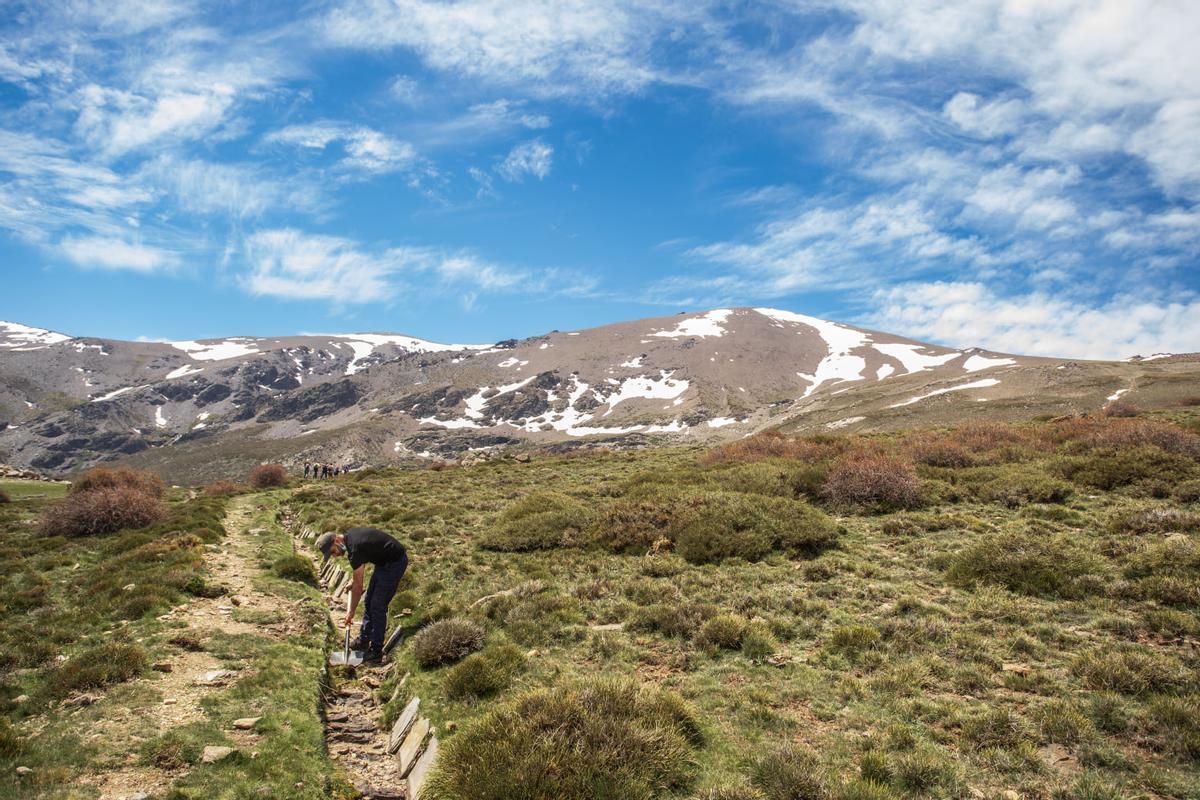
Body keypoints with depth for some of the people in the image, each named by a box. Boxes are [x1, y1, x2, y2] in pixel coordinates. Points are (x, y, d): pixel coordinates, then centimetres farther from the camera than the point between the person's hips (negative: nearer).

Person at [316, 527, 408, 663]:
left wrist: (351, 612, -8)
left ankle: (376, 652, 1)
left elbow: (358, 586, -18)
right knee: (369, 601, 16)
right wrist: (353, 579, 11)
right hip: (384, 560, 10)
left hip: (395, 562, -10)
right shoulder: (349, 535, 0)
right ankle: (363, 640, 28)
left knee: (378, 606, -7)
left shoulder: (355, 549, -27)